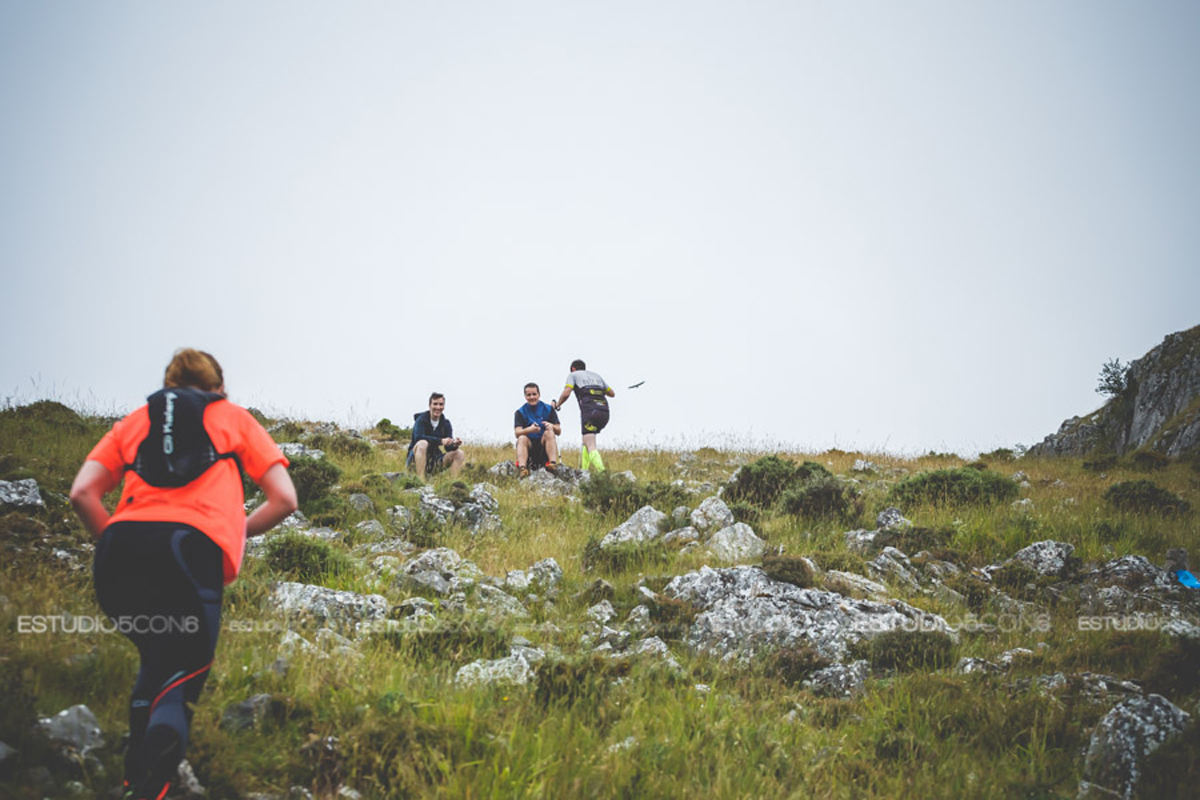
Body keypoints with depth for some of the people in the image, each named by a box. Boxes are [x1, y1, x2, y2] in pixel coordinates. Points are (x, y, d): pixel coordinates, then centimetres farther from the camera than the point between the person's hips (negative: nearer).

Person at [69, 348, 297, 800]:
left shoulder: (135, 420, 29)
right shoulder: (235, 418, 26)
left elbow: (82, 494, 14)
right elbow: (284, 499, 17)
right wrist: (238, 531, 31)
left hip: (123, 543, 3)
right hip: (195, 550, -3)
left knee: (155, 660, 27)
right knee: (184, 669, 7)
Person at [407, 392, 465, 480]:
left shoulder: (446, 424, 6)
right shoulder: (421, 420, -9)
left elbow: (448, 448, -2)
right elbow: (418, 437, -29)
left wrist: (454, 445, -28)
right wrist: (441, 441, -37)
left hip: (434, 461, 5)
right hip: (415, 460, -5)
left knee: (459, 454, -10)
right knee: (423, 443, -35)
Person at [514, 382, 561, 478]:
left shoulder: (548, 410, 8)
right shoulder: (520, 412, 6)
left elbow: (559, 432, 1)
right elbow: (517, 433, -11)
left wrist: (552, 426, -24)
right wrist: (529, 429, -34)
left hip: (544, 445, 0)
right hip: (529, 446, 0)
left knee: (549, 433, -27)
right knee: (522, 438, -30)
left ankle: (553, 464, -46)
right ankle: (522, 468, -53)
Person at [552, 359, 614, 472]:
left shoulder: (573, 375, 14)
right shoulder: (596, 376, 28)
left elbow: (566, 393, -2)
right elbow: (612, 393, 32)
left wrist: (557, 404, 16)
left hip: (590, 412, -6)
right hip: (605, 413, 6)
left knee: (591, 447, -13)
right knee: (587, 441, 25)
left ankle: (603, 474, -32)